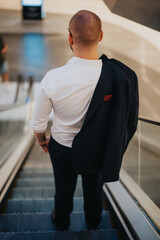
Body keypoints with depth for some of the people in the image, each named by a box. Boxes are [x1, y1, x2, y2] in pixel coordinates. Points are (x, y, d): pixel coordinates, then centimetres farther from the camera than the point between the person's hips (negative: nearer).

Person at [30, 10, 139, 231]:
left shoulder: (53, 78, -31)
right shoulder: (121, 76, -27)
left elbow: (38, 123, -15)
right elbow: (128, 120, -11)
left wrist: (42, 139, 8)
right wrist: (114, 144, 9)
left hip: (62, 148, -1)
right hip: (99, 150, 2)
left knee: (64, 189, 27)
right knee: (94, 189, 30)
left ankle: (61, 223, 58)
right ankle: (93, 224, 59)